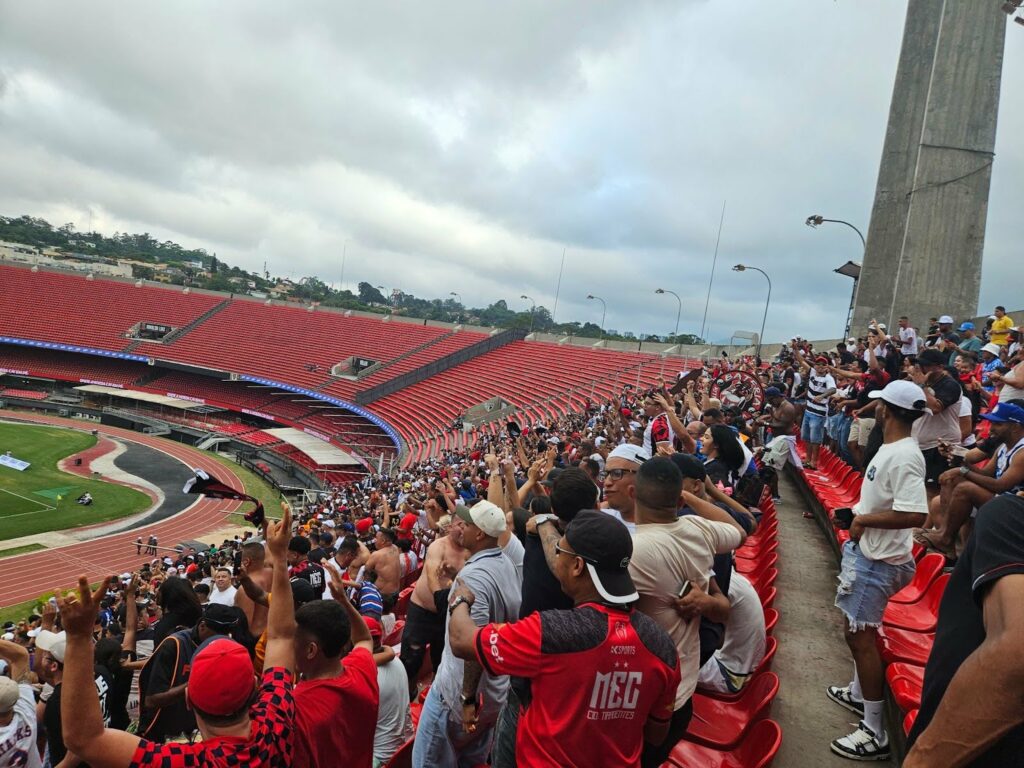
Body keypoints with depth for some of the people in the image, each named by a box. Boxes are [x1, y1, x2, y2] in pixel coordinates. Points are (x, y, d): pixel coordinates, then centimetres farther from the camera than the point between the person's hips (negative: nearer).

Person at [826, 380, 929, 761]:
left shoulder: (904, 457, -24)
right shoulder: (891, 447, 7)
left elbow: (915, 515, -33)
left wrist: (863, 520, -22)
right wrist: (859, 514, 5)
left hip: (878, 561, -10)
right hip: (867, 552, 10)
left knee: (861, 637, -4)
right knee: (857, 631, 23)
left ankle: (875, 733, 6)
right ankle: (859, 693, 43)